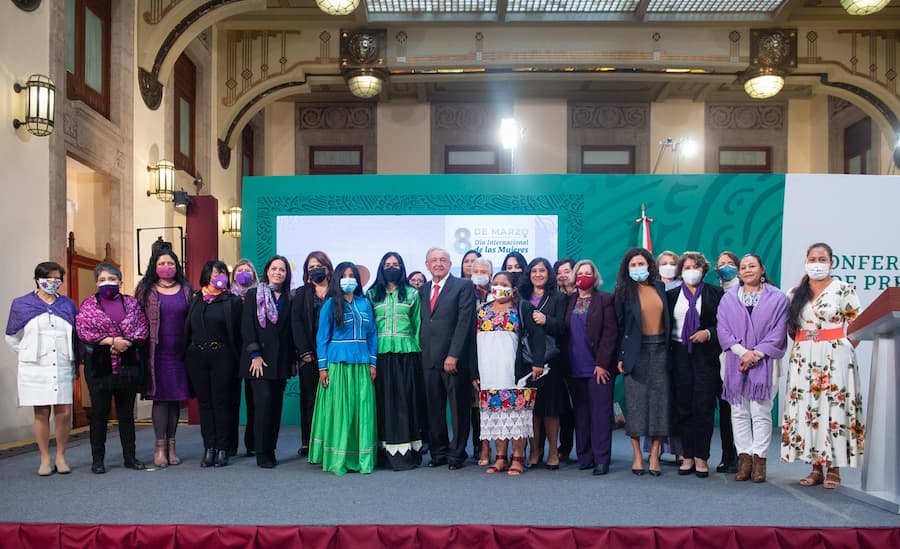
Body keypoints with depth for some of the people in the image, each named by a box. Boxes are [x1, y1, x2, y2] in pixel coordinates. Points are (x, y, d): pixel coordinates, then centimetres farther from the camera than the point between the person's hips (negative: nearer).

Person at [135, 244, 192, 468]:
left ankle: (171, 445, 15)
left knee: (176, 398, 6)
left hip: (179, 352, 2)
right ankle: (160, 446, 3)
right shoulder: (146, 290, 5)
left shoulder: (186, 290, 10)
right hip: (156, 353, -2)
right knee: (160, 398, -3)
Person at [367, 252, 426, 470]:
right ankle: (388, 452, 5)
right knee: (385, 400, 0)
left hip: (406, 354, -1)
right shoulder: (372, 295, 13)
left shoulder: (412, 294, 10)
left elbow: (418, 325, 6)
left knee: (406, 399, -3)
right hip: (381, 354, 1)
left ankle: (408, 451, 1)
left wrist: (419, 353, -2)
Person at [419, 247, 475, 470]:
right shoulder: (423, 290, 15)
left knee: (458, 408, 3)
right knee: (434, 409, 8)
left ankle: (456, 454, 15)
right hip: (429, 359, 5)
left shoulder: (463, 286, -1)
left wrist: (453, 355, -14)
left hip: (454, 359, -4)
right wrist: (422, 354, 4)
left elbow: (464, 322, -9)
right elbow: (422, 324, 14)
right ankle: (438, 452, 20)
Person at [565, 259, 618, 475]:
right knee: (580, 413, 9)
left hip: (598, 367, -4)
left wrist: (602, 363, -12)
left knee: (600, 412, -3)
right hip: (575, 368, 4)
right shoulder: (569, 301, 12)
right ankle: (584, 456, 16)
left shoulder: (605, 299, -1)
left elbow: (610, 333, -6)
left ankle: (601, 459, 2)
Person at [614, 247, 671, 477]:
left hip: (660, 351, 2)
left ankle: (654, 456, 7)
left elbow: (668, 319, 11)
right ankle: (637, 456, 8)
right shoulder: (624, 292, 1)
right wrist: (620, 356, -6)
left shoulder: (660, 288, 8)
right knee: (636, 402, -1)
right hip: (636, 352, -2)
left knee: (659, 401, 1)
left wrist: (669, 348, 3)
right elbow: (619, 325, -1)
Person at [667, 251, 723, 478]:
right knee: (683, 407, 4)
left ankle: (701, 458, 7)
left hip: (705, 355, -2)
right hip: (680, 355, 2)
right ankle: (687, 457, 13)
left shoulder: (715, 294, 5)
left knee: (704, 407, -2)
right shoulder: (672, 295, 10)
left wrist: (708, 333, -13)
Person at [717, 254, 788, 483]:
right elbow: (722, 328, 2)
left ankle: (759, 458, 4)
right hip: (736, 362, 2)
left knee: (760, 412, -3)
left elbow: (778, 331, -1)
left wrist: (756, 353, -10)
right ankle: (744, 457, 8)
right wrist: (742, 352, -10)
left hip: (764, 363, -2)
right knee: (739, 412, 3)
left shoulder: (777, 298, 5)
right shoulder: (728, 298, 11)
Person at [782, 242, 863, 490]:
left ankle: (834, 468, 5)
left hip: (835, 357, -4)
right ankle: (817, 467, 11)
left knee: (834, 409, -4)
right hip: (803, 358, 4)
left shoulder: (843, 289, -1)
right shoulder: (795, 293, 11)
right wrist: (802, 344, 7)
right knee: (807, 409, 2)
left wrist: (845, 349, -7)